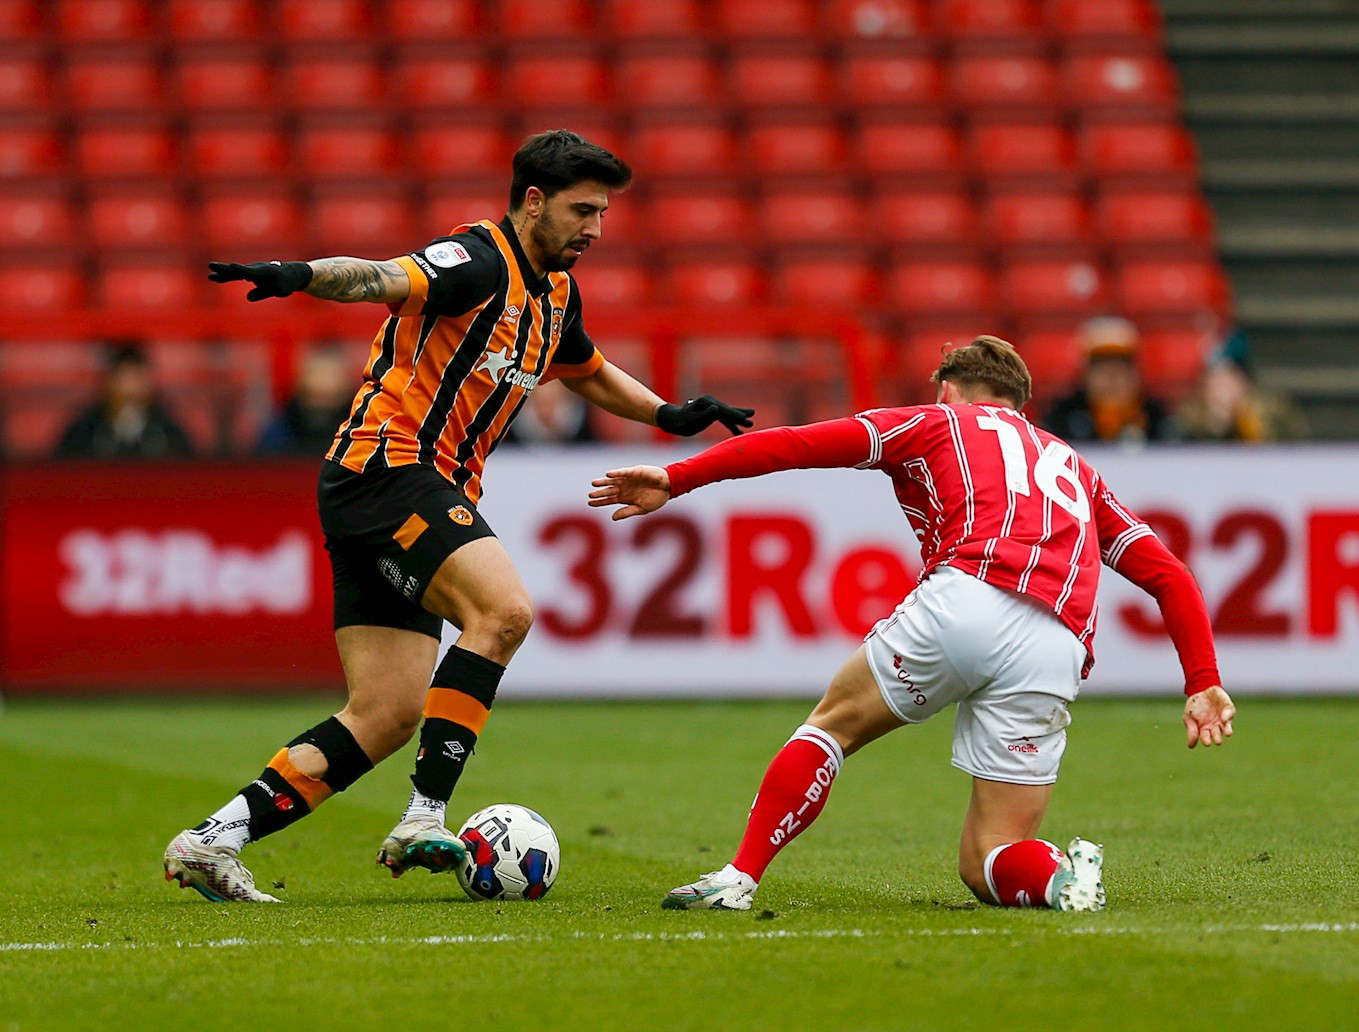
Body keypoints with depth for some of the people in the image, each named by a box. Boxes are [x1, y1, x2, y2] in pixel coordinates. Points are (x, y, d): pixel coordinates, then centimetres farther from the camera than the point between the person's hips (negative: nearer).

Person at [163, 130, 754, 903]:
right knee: (504, 608, -28)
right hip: (387, 469, -10)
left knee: (387, 717, 2)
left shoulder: (556, 292, 18)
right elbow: (387, 280, -31)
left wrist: (667, 415, 30)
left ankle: (213, 841, 3)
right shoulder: (481, 263, -12)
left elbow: (588, 371, 39)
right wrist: (302, 276, -49)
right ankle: (425, 819, -28)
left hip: (426, 494, 10)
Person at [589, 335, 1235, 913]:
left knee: (834, 723, 22)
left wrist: (676, 481, 14)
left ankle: (739, 879, 10)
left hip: (962, 602, -3)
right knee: (985, 864, 12)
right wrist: (1204, 682, 22)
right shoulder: (1072, 467, 36)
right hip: (1054, 655, 3)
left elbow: (795, 445, 12)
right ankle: (1062, 874, -19)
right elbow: (1169, 574, 27)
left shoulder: (935, 423, 23)